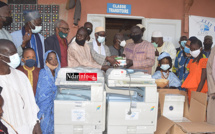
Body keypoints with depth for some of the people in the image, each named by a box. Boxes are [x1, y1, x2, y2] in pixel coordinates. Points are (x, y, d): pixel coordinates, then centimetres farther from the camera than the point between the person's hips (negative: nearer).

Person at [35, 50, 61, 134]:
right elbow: (40, 93, -13)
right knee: (44, 127, 5)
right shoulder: (43, 73, -14)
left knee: (52, 127, 13)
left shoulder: (57, 73, 3)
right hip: (44, 107, -5)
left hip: (53, 105, 5)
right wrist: (40, 112, -13)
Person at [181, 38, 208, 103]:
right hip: (190, 90, 6)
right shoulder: (191, 61, 13)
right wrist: (187, 90, 8)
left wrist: (197, 93, -18)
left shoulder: (203, 61, -9)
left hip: (199, 91, -6)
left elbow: (203, 80, -13)